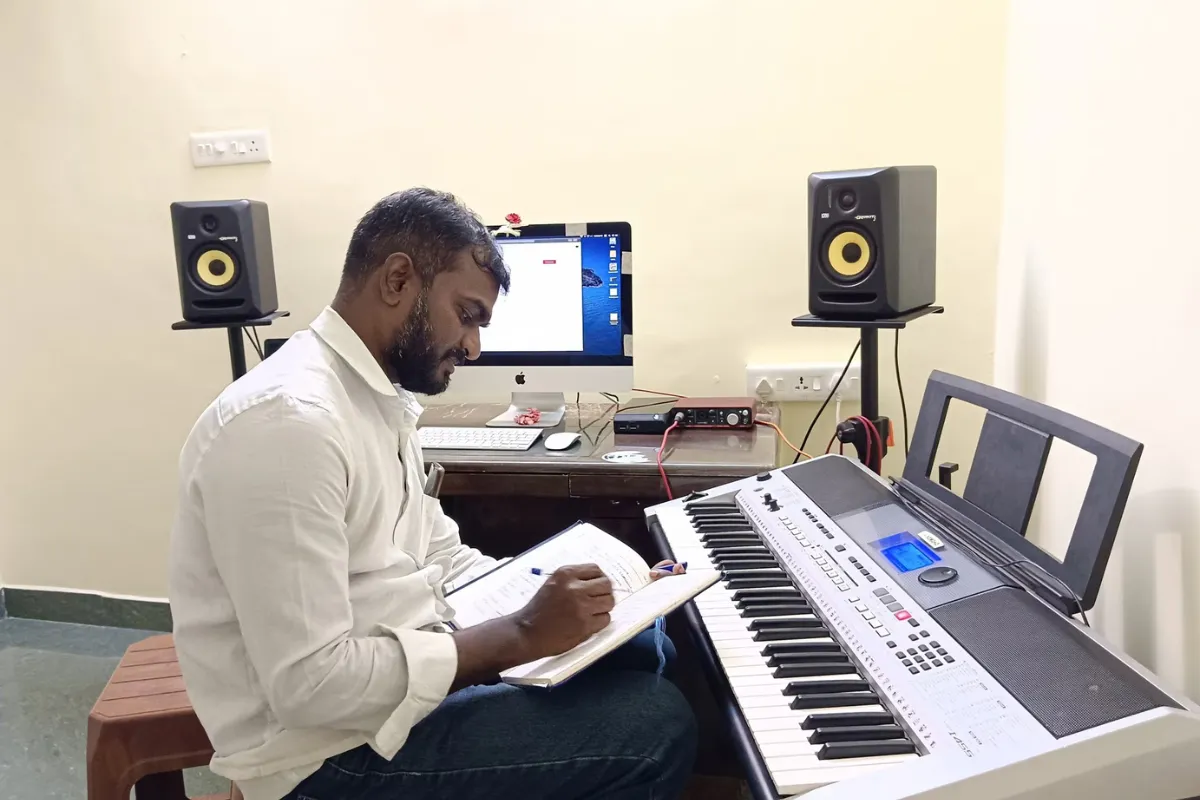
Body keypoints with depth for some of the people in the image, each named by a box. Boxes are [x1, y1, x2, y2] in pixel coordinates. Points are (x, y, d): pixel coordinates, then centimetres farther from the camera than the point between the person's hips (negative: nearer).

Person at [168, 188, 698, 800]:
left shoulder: (378, 396, 7)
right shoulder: (286, 421, -26)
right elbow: (309, 682, -28)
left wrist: (545, 598, -1)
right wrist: (520, 636, -24)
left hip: (407, 665, 10)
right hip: (334, 749, -9)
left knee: (643, 649, 12)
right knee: (658, 726, -13)